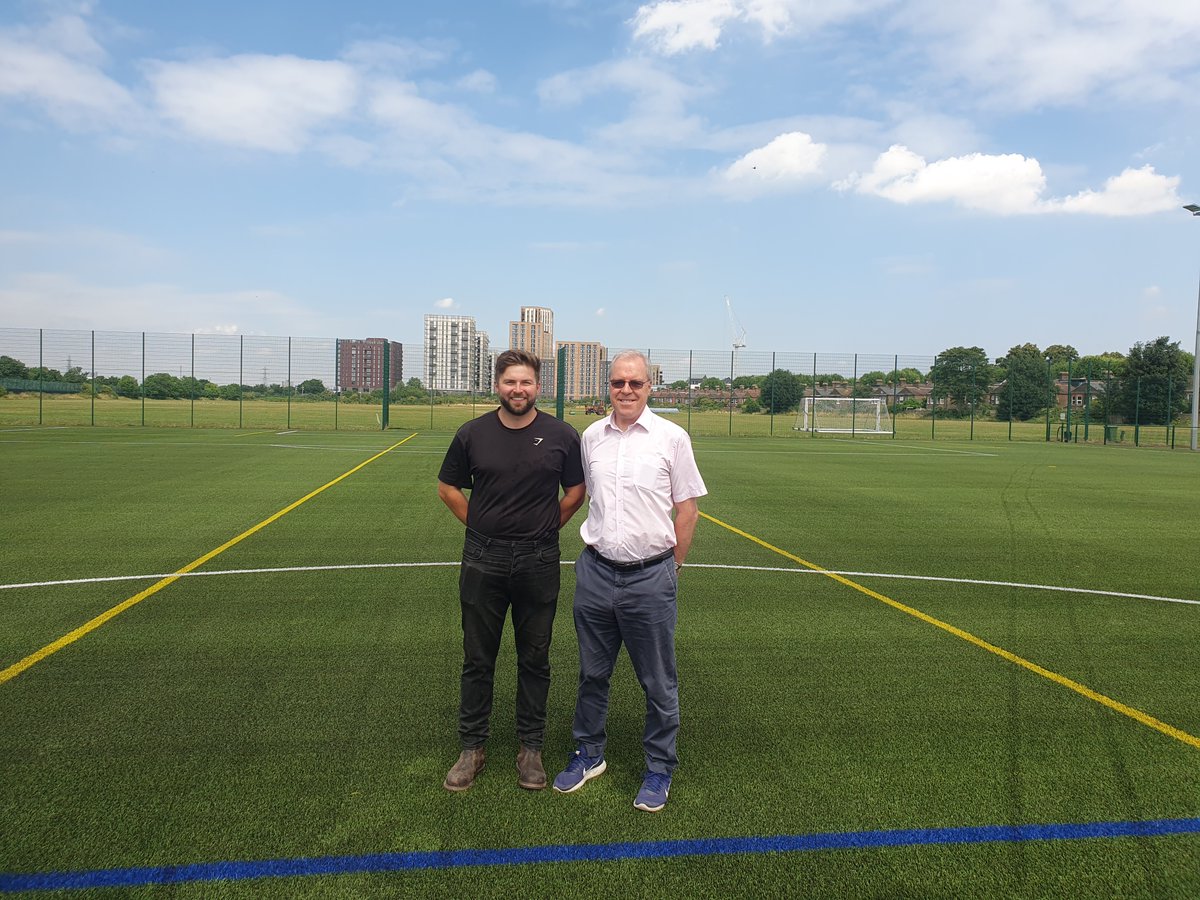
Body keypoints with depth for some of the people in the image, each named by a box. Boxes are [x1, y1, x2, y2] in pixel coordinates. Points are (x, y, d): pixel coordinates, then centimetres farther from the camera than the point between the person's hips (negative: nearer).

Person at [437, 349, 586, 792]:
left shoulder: (562, 436, -2)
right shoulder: (473, 434, 0)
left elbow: (575, 491, 9)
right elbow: (448, 487, 11)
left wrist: (545, 528, 5)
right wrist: (480, 526, 5)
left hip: (539, 563, 0)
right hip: (482, 560, 1)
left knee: (534, 660, 10)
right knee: (478, 660, 10)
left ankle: (531, 748, 25)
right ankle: (472, 748, 25)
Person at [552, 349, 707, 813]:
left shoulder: (671, 437, -5)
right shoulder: (592, 436, 6)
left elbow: (687, 509, -1)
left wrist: (671, 567, 0)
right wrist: (599, 546, 13)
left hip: (650, 577, -3)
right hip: (596, 572, 4)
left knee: (659, 683, 7)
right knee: (592, 673, 16)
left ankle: (660, 768, 25)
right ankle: (589, 754, 35)